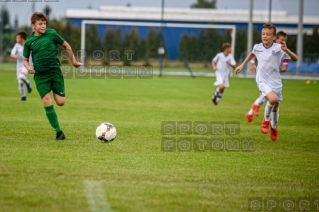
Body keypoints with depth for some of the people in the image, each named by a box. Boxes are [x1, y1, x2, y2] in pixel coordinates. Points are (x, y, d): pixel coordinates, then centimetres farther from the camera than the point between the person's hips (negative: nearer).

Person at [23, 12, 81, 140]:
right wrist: (28, 67, -7)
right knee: (47, 103, -12)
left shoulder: (51, 34, -1)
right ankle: (59, 132, -5)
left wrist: (73, 61, 15)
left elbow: (66, 46, 12)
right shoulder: (29, 42, 3)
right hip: (40, 75, 0)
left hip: (55, 71, 0)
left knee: (60, 102, -6)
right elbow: (25, 59, 14)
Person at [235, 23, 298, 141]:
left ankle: (274, 127, 43)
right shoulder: (257, 47, -5)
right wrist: (242, 65, 23)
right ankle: (266, 120, -1)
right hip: (263, 81, 0)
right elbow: (252, 54, 22)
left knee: (275, 106, 14)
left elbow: (295, 58, -22)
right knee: (272, 99, -28)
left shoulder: (278, 48, -15)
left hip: (276, 82, 0)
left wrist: (286, 50, -38)